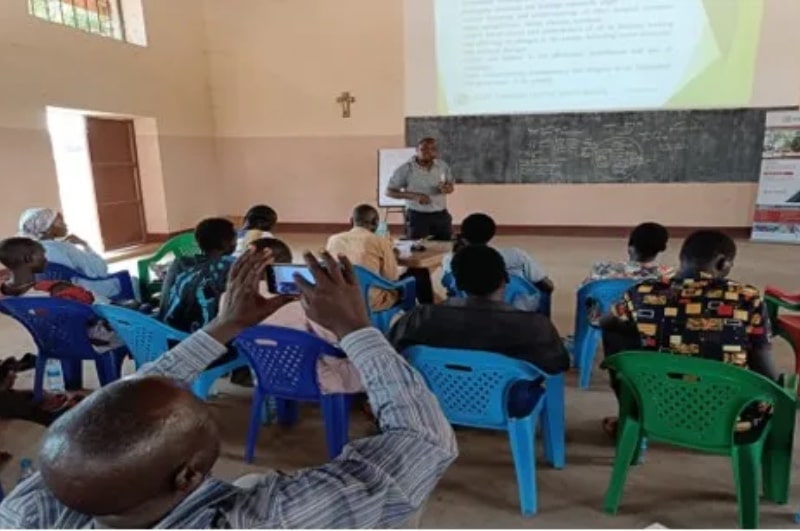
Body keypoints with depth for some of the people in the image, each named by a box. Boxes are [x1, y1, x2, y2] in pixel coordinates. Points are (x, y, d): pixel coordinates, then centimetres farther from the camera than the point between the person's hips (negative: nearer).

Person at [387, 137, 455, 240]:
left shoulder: (443, 166, 3)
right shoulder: (406, 169, -9)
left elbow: (451, 186, 15)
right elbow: (389, 191, -6)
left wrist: (448, 188, -12)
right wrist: (414, 196, -19)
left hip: (441, 215, 4)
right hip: (417, 217, -4)